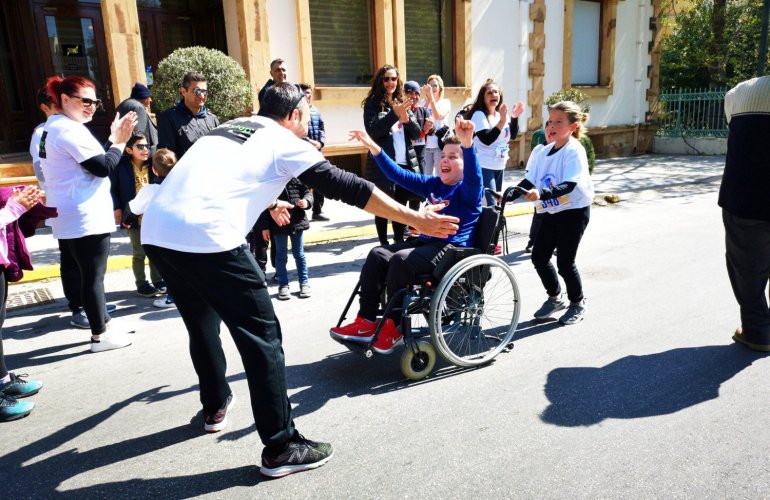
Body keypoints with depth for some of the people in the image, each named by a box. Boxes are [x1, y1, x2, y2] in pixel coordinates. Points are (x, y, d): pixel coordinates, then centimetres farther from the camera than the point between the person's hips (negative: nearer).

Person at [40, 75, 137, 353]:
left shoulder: (54, 128, 18)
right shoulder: (70, 130, -15)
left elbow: (93, 162, 15)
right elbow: (103, 168, -20)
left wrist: (112, 139, 8)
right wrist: (119, 141, -7)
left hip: (71, 218, 11)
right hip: (85, 218, -10)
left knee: (89, 274, 18)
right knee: (93, 276, -2)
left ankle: (102, 323, 30)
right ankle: (100, 336, 7)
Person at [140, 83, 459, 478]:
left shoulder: (227, 129, 27)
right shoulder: (284, 142, 7)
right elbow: (346, 187, 0)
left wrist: (268, 202, 63)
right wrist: (415, 219, 2)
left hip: (155, 231, 9)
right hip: (205, 238, -8)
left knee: (202, 323, 27)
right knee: (262, 335, 1)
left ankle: (215, 407, 44)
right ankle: (281, 448, 7)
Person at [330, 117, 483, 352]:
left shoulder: (469, 190, -6)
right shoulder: (433, 184, 15)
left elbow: (474, 176, -30)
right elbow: (399, 175, 14)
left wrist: (468, 144, -49)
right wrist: (373, 147, 5)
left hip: (453, 249, -8)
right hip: (426, 241, 8)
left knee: (401, 260, -29)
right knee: (377, 255, -9)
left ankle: (394, 327, -13)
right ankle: (366, 322, -9)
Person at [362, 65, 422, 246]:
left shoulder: (403, 103, 13)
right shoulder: (373, 104, -1)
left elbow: (417, 133, 7)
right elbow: (372, 131, -15)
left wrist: (406, 118, -12)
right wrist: (394, 114, -23)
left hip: (406, 164, 5)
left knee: (401, 205, 11)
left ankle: (399, 241, 22)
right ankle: (384, 243, 11)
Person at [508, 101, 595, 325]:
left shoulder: (574, 151, -16)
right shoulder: (544, 152, 5)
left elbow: (569, 185, -28)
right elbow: (529, 181, 3)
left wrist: (542, 194, -43)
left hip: (574, 211, -7)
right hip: (552, 212, 7)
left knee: (565, 261, -2)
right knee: (538, 257, 6)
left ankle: (578, 303, 23)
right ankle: (555, 298, 28)